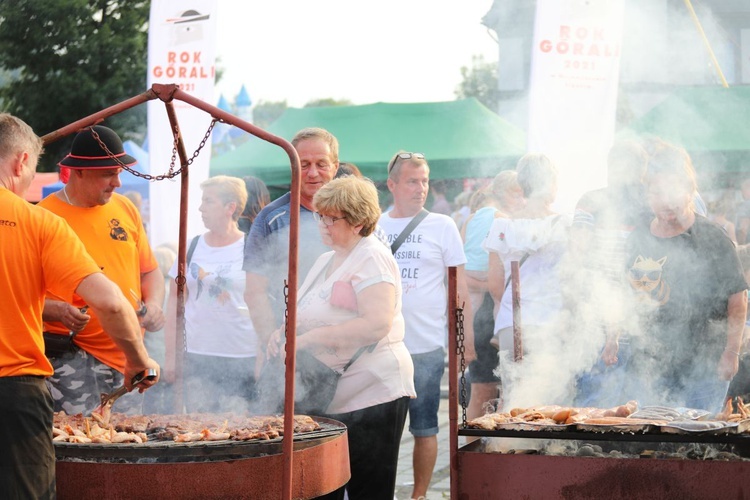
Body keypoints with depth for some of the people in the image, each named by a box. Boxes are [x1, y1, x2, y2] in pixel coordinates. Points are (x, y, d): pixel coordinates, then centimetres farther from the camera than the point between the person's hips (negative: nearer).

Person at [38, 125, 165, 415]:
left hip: (126, 357, 6)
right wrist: (59, 310, -22)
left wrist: (153, 304, 1)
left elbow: (149, 271, 20)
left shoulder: (125, 208, 12)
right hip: (71, 358, -6)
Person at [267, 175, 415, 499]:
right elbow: (313, 315, 28)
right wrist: (285, 332, 4)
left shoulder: (372, 259, -10)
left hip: (370, 396, -9)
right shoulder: (326, 261, 18)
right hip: (330, 399, 9)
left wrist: (309, 338, -22)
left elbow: (377, 325, -22)